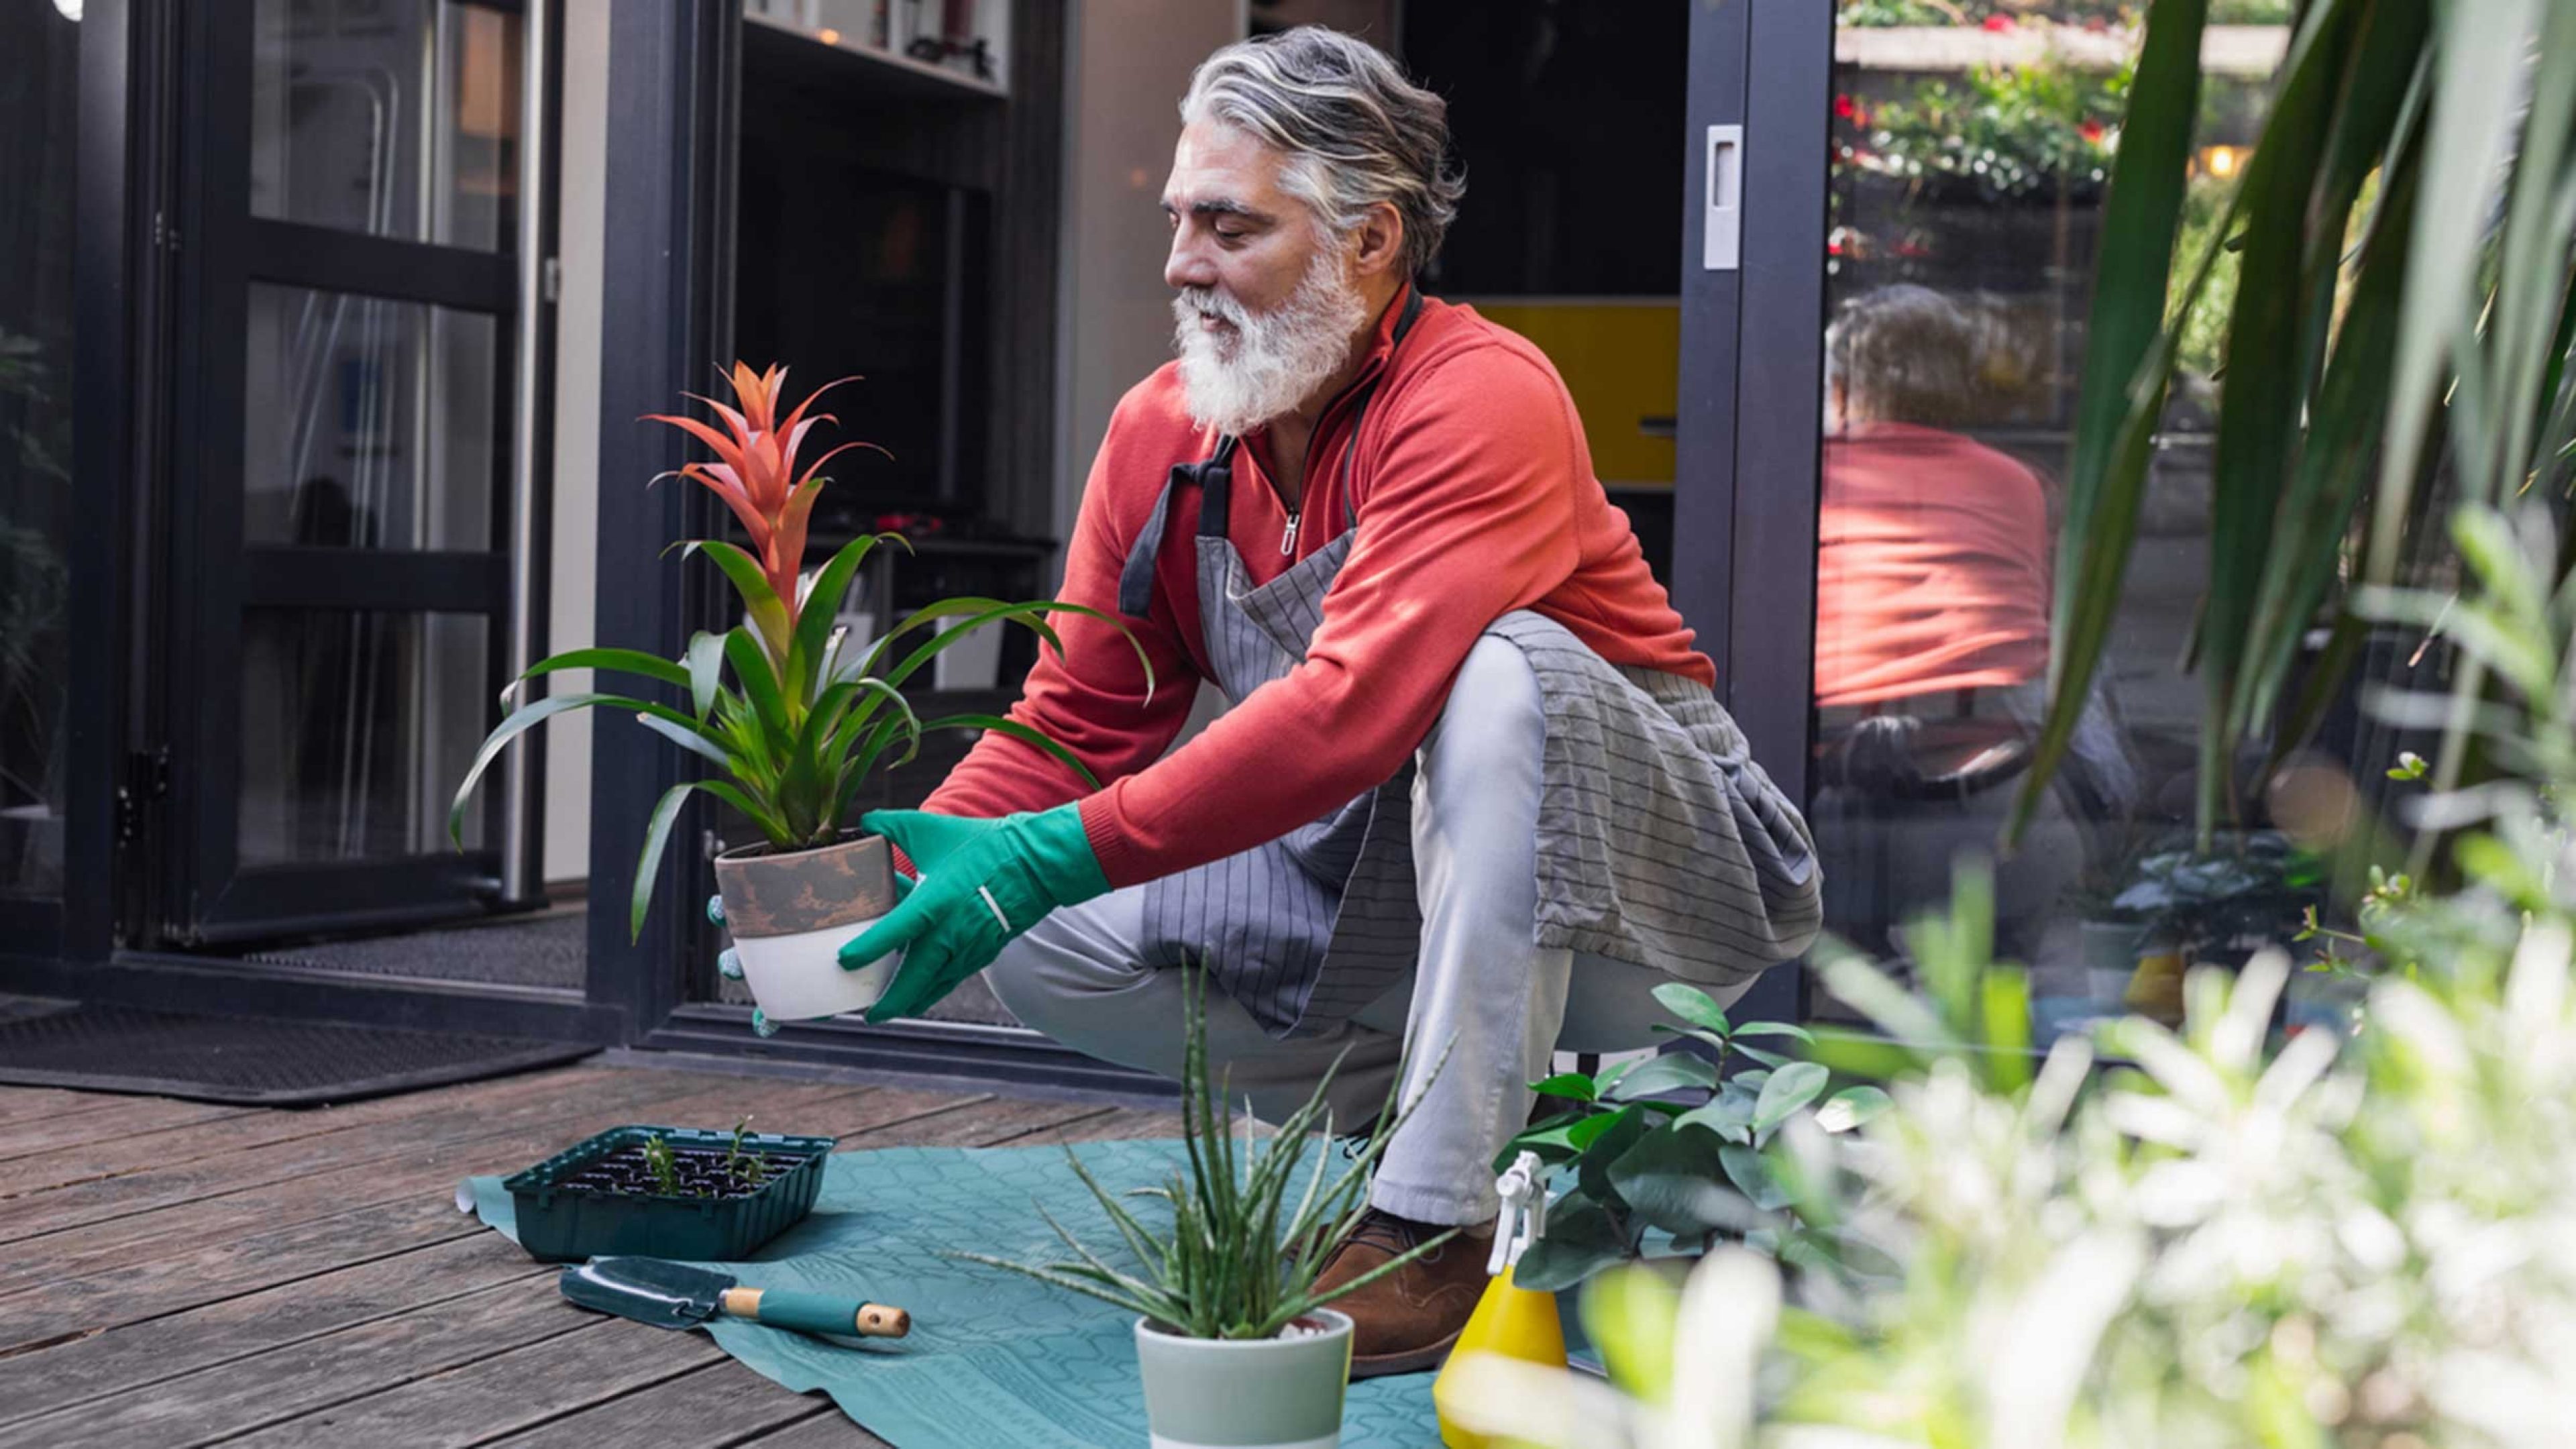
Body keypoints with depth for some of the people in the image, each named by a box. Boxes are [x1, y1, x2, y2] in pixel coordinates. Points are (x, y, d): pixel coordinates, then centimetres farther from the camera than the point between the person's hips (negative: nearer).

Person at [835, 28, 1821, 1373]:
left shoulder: (1482, 397, -23)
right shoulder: (1160, 430, -1)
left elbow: (1353, 706, -36)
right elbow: (1078, 722, 1)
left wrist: (1057, 857, -40)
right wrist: (894, 875, -17)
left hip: (1624, 850, -6)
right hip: (1376, 876, 6)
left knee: (1499, 670, -37)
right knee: (1042, 948, -13)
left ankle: (1439, 1229, -32)